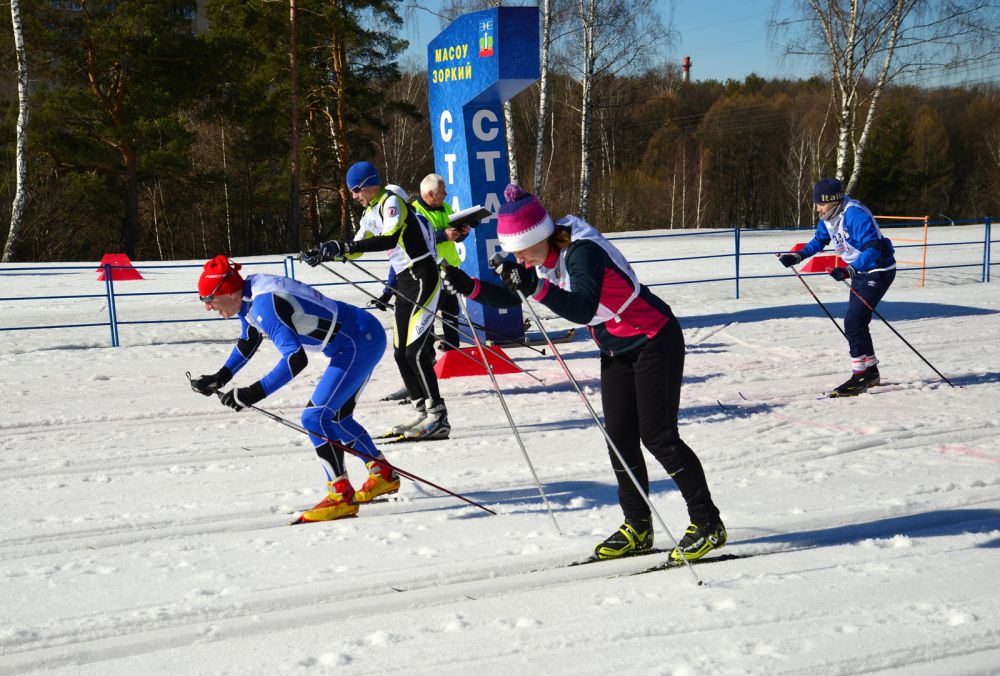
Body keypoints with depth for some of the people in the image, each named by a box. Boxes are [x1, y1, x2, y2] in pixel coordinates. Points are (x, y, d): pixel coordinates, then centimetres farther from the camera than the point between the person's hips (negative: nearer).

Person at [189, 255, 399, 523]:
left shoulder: (264, 305, -25)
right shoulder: (249, 295, 5)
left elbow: (296, 359, -31)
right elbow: (248, 342, 22)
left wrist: (254, 393, -32)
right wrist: (220, 378, 14)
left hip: (359, 344, -10)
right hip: (365, 339, 10)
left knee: (315, 417, -11)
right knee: (336, 417, 19)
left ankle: (341, 496, -6)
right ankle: (383, 475, 31)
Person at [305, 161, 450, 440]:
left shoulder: (392, 202, -13)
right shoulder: (371, 213, 15)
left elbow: (391, 238, -29)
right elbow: (357, 247, 25)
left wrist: (346, 247, -35)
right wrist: (326, 254, 8)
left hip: (423, 278, -10)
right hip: (405, 283, 10)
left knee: (415, 351, -15)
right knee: (401, 354, 7)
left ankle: (438, 418, -13)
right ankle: (423, 412, 13)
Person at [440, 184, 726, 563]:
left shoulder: (582, 251, -29)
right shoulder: (540, 257, -3)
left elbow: (583, 309, -43)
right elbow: (508, 299, 5)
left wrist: (536, 287, -54)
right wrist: (470, 287, -11)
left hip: (655, 343, -8)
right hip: (616, 350, 9)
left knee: (658, 437, -8)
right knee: (620, 439, 4)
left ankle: (708, 524, 2)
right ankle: (638, 528, 14)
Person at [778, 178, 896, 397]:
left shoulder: (855, 215, -29)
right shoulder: (828, 217, 0)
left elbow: (873, 249, -35)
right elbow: (819, 241, 17)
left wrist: (848, 271, -45)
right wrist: (797, 256, 1)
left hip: (879, 271, -10)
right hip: (859, 272, 10)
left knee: (853, 322, -15)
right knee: (857, 322, 13)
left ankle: (860, 375, -8)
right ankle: (871, 372, 25)